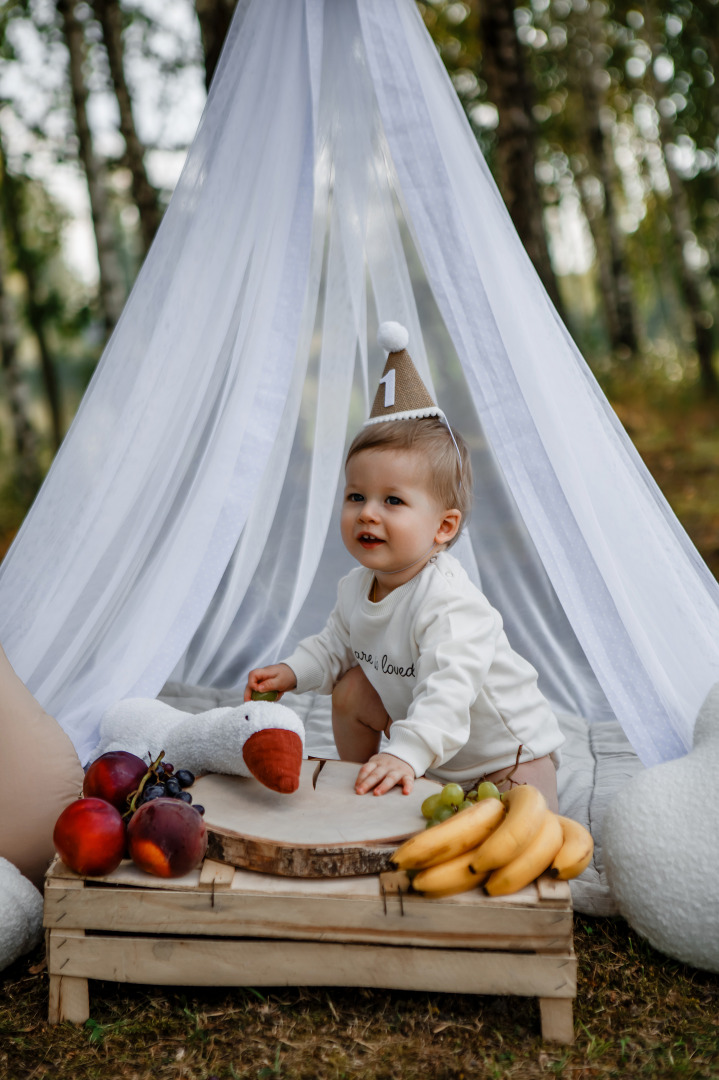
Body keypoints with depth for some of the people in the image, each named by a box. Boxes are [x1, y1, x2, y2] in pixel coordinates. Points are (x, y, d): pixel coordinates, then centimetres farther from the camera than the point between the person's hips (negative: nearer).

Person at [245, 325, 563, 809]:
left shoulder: (450, 602, -34)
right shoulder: (357, 587, -6)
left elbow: (448, 691, -44)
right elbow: (337, 645, 11)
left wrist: (406, 753, -57)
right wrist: (291, 671, -7)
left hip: (507, 750, -7)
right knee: (350, 690, 1)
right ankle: (359, 792, 20)